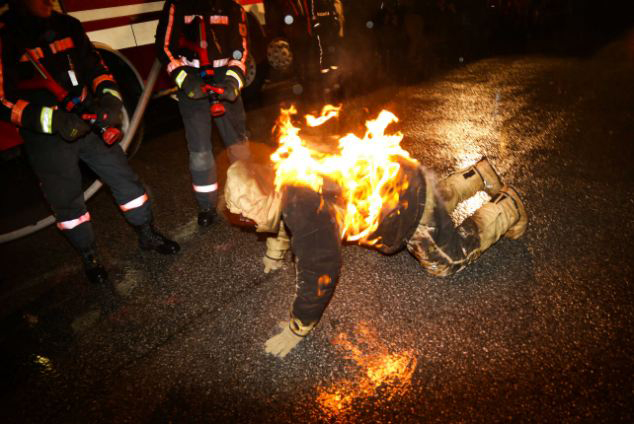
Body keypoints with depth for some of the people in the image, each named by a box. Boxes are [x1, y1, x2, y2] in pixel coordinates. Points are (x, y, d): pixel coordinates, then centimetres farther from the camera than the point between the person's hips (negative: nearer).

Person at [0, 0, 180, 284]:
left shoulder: (67, 26, 0)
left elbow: (94, 65, 9)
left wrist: (109, 96, -10)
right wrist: (52, 120, -26)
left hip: (88, 120, 4)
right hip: (46, 135, -4)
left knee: (124, 178, 7)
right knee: (66, 199, 8)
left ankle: (147, 235, 25)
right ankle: (89, 257, 27)